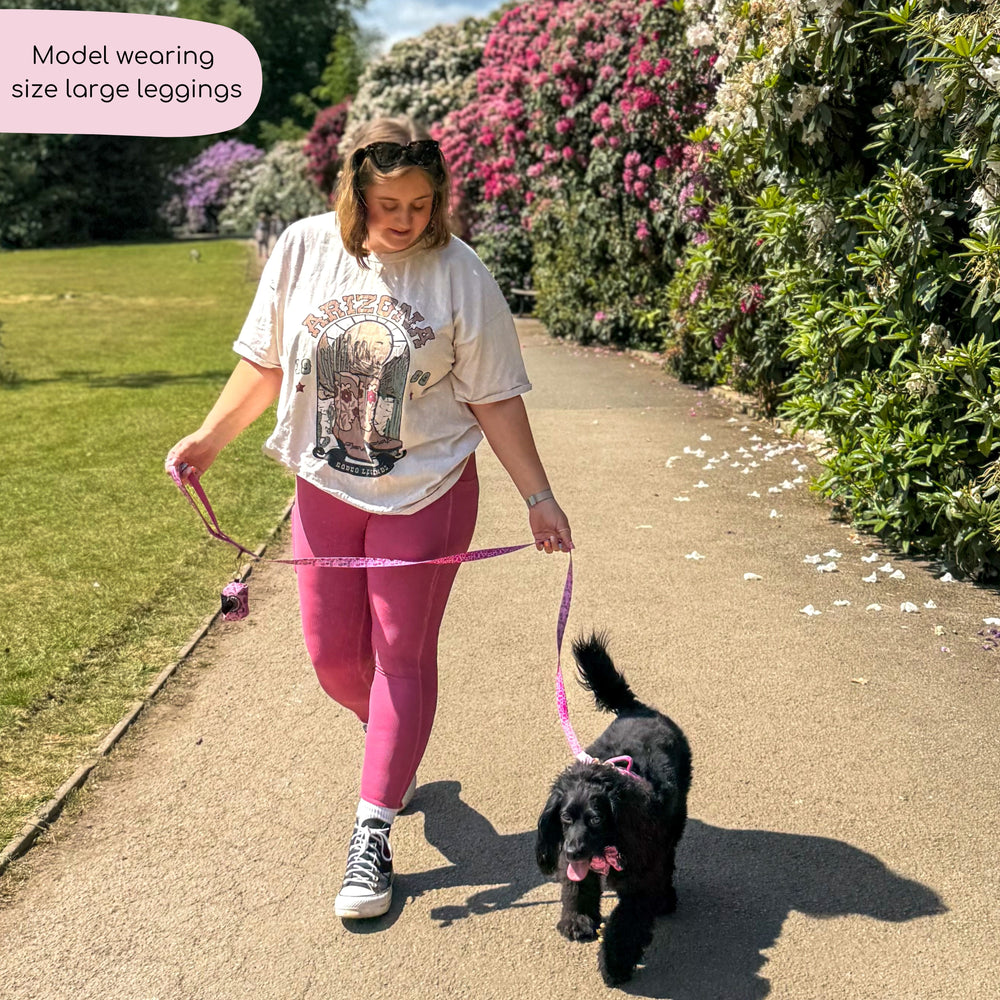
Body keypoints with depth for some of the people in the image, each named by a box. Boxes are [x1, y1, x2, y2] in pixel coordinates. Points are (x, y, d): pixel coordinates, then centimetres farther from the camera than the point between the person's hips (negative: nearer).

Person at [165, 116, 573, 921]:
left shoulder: (458, 274, -9)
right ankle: (399, 751, 40)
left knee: (403, 654, -1)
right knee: (333, 655, 8)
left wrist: (540, 498, -7)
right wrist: (209, 439, 0)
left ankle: (373, 835, 9)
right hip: (325, 490, 3)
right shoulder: (305, 249, -3)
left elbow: (494, 399, -5)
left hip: (426, 492, -3)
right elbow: (266, 364, 8)